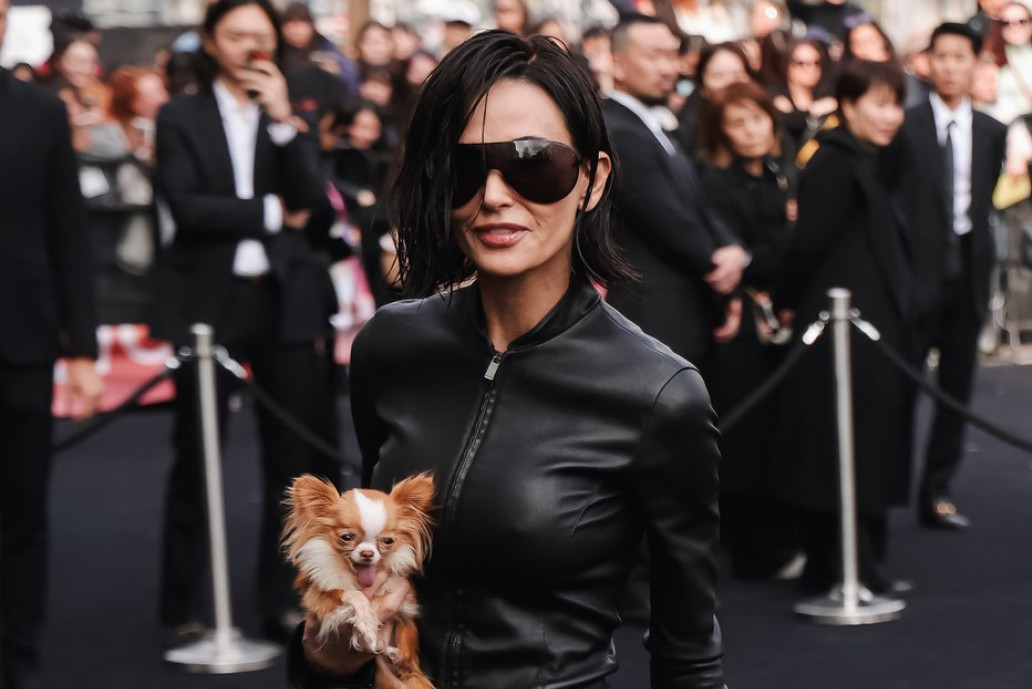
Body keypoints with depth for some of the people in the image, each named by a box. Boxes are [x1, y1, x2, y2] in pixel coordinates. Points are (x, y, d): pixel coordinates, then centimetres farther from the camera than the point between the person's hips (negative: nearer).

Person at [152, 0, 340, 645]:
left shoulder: (295, 119, 12)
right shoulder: (181, 118, 5)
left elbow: (310, 201, -3)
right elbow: (186, 206, -8)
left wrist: (283, 119, -9)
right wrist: (270, 212, -6)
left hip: (287, 301, 2)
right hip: (209, 302, -2)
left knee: (296, 458, 2)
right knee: (195, 461, 2)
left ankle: (286, 600, 11)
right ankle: (185, 610, 11)